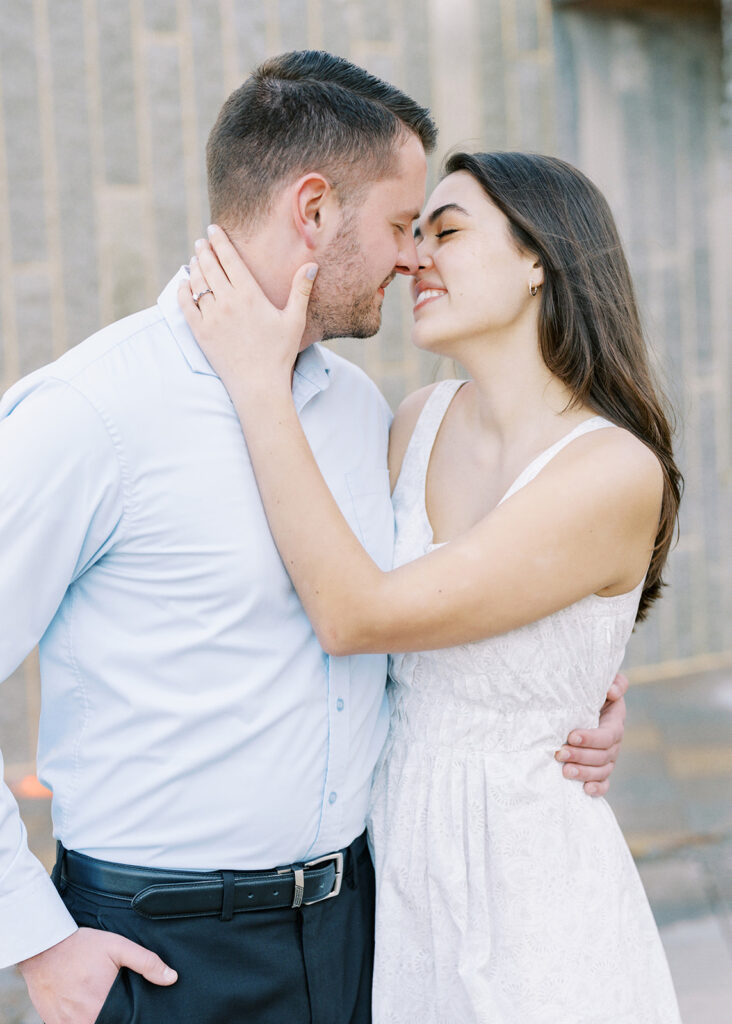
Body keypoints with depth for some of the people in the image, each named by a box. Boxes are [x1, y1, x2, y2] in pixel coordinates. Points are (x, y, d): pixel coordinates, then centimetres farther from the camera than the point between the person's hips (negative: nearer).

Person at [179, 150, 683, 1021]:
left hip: (526, 884, -5)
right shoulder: (420, 420, -1)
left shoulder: (618, 472, -21)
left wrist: (260, 384, -22)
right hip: (397, 874, 6)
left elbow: (356, 617, -24)